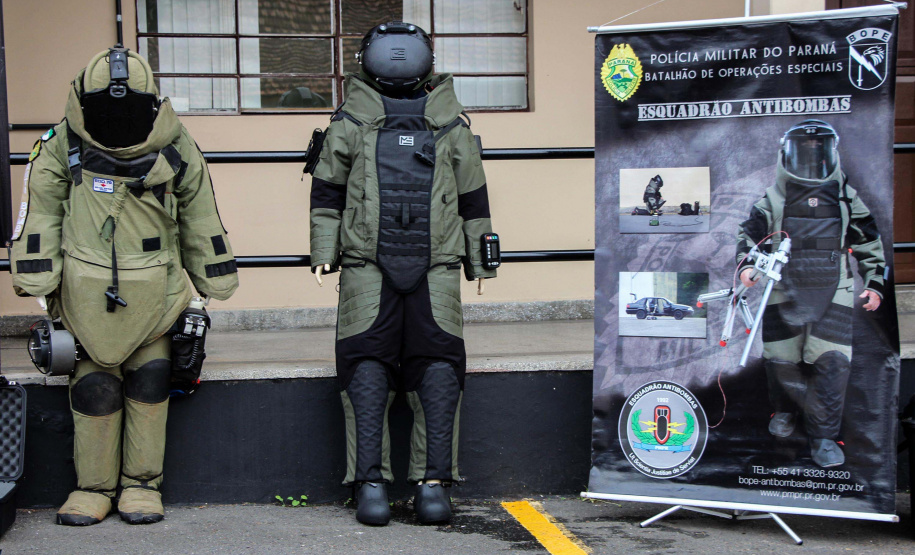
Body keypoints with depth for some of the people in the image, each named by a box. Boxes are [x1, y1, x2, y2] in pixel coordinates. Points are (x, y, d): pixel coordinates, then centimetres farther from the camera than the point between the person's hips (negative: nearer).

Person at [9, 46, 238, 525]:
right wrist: (39, 283, -1)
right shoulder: (62, 145, -2)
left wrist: (211, 283, 14)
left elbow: (201, 220, 11)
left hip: (155, 288, 1)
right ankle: (94, 486, 16)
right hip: (86, 287, 0)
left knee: (149, 382, -3)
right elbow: (39, 214, 3)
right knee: (94, 386, 1)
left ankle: (142, 484, 12)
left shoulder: (175, 149, 1)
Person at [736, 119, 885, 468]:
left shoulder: (846, 198, 10)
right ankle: (785, 411, 34)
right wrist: (747, 265, -6)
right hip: (784, 293, 0)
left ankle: (824, 436, -2)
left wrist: (874, 282, 11)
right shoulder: (773, 200, 6)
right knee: (780, 360, 4)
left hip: (832, 295, 0)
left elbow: (870, 243, 17)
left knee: (831, 361, -11)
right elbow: (749, 234, 11)